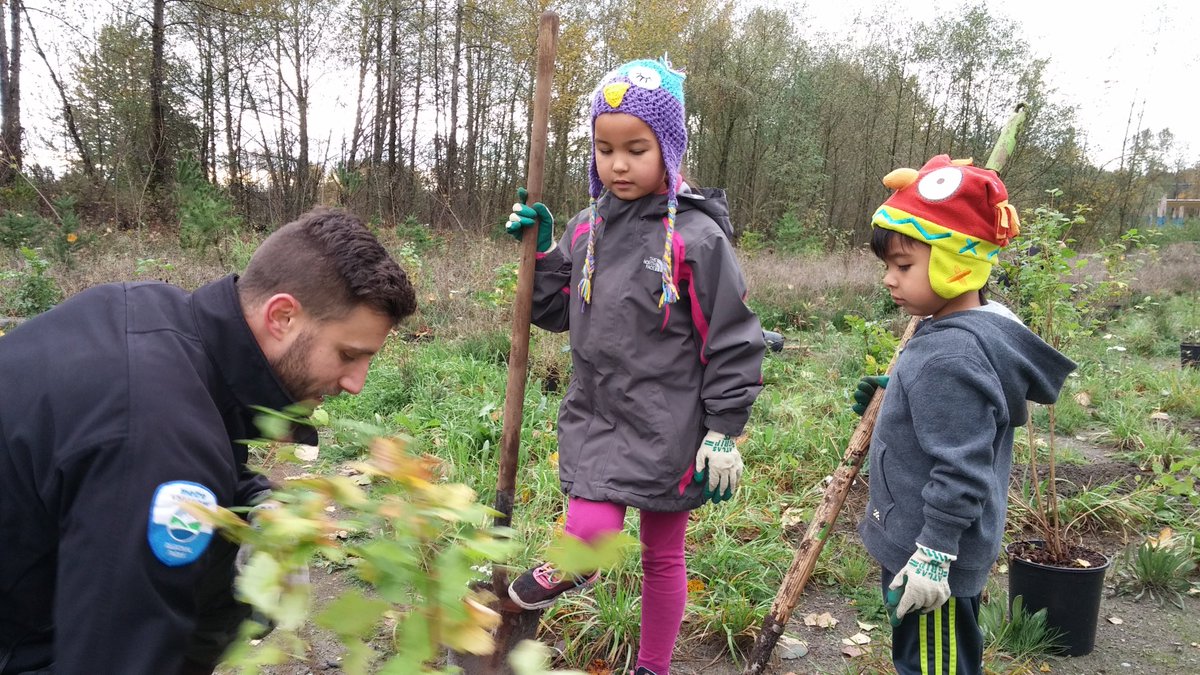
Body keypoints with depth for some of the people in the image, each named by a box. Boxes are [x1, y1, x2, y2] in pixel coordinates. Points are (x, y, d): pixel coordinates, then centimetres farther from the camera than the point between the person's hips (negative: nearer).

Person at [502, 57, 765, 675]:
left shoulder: (696, 237, -13)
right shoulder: (586, 230, 3)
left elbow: (732, 343, -10)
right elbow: (556, 313, 15)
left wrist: (724, 435, -10)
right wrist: (540, 251, 0)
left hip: (666, 427, -3)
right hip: (595, 413, 4)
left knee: (662, 556, 12)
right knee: (590, 533, -12)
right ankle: (571, 568, 25)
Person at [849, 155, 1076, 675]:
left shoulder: (950, 356, -26)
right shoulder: (960, 332, 5)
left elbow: (961, 470, -26)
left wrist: (933, 555, -22)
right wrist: (893, 395, 16)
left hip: (929, 557, -10)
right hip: (917, 546, 10)